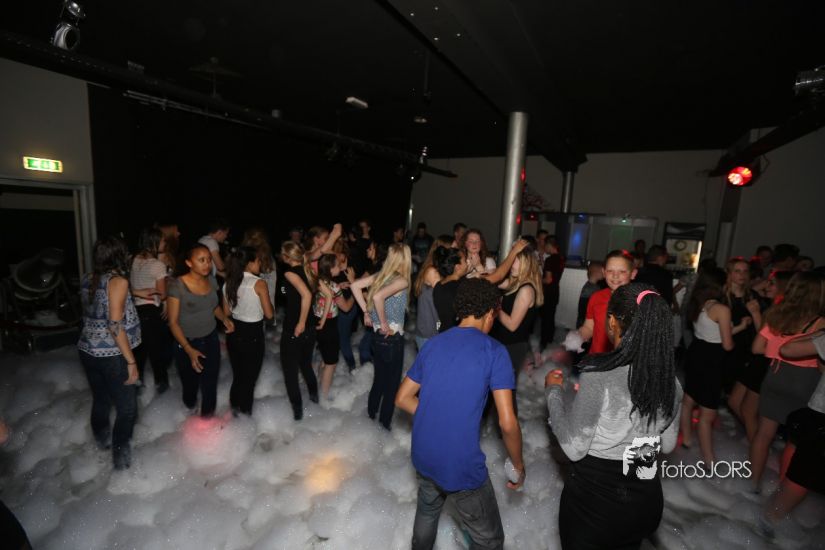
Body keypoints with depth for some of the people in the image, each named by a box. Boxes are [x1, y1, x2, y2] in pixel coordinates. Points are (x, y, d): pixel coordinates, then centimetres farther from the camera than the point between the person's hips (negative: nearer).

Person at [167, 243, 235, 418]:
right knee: (190, 384, 17)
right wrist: (189, 350, -21)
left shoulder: (211, 281, -3)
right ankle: (190, 409, 47)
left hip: (211, 340, 3)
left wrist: (225, 318, -6)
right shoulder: (177, 286, -17)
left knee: (210, 385, 3)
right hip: (187, 343, -3)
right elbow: (173, 322, -14)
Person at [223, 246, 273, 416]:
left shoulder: (228, 283, 0)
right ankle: (245, 412, 27)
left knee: (237, 376, 23)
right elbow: (269, 314, -13)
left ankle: (234, 409, 39)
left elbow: (227, 312, 8)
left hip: (234, 333, 6)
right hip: (253, 335, -6)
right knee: (249, 378, 12)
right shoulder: (259, 283, -18)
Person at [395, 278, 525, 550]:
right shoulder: (494, 351, -13)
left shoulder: (432, 344, 1)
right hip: (462, 465, -5)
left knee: (427, 511, 33)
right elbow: (508, 423, -15)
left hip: (423, 456, 6)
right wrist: (518, 466, 1)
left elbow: (403, 399, 7)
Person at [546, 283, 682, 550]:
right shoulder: (670, 379, -8)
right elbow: (667, 444, 6)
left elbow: (574, 448, -21)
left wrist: (554, 391, -10)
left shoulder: (598, 375, -27)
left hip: (594, 501, -5)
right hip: (646, 502, 5)